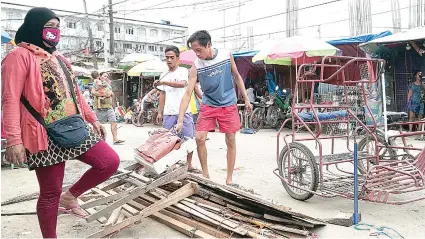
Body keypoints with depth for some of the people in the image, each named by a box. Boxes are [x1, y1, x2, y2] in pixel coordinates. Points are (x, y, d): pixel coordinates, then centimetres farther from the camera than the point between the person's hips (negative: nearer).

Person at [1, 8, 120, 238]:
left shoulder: (59, 59, 17)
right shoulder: (19, 56, -8)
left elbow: (75, 94, 21)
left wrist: (93, 119, 16)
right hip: (46, 135, -7)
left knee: (111, 162, -2)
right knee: (51, 193, 3)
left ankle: (70, 196, 19)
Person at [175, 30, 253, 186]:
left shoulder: (226, 55, -10)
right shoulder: (196, 66, -14)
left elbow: (237, 77, 4)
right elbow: (187, 94, -16)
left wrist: (246, 100, 4)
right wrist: (180, 121, -22)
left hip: (229, 105, 0)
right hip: (208, 105, 0)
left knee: (231, 140, 2)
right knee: (200, 138, -10)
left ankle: (229, 179, 14)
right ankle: (205, 174, 10)